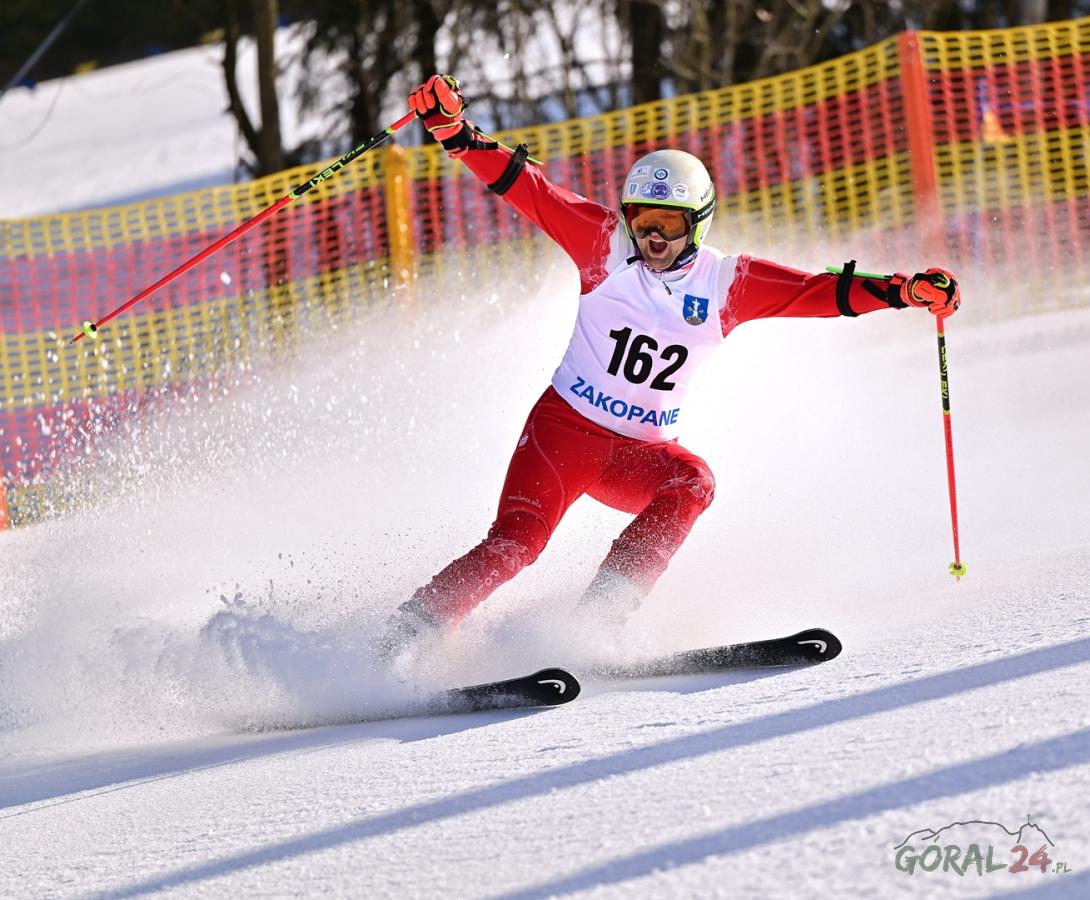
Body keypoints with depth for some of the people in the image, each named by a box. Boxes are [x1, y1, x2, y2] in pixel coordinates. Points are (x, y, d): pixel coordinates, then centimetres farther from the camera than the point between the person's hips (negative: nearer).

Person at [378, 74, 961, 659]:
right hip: (564, 428, -2)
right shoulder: (607, 245, -7)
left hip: (643, 452, 3)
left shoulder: (726, 283, -3)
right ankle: (406, 635, -14)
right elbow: (524, 185, -13)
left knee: (691, 485, -29)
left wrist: (907, 291, -20)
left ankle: (599, 618, -30)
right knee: (517, 540, -22)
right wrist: (453, 130, -25)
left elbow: (823, 291, -7)